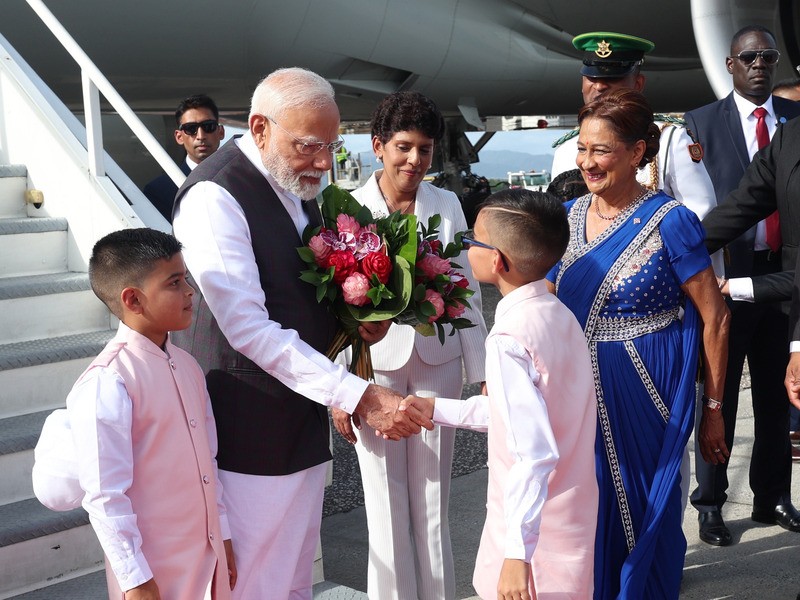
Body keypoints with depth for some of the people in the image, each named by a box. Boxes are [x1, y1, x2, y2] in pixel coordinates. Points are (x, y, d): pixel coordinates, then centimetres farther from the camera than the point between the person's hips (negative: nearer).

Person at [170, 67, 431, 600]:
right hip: (252, 432, -8)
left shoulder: (298, 182, 7)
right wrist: (358, 396, -27)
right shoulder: (215, 196, -20)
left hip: (305, 417, 8)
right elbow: (249, 328, -25)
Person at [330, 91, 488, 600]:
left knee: (433, 497, 11)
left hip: (437, 363, 2)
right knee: (386, 502, 7)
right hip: (374, 364, -2)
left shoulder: (447, 204, 2)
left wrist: (483, 373, 5)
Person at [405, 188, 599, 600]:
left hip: (532, 532, -8)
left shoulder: (510, 339, -24)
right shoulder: (558, 314, 2)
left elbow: (535, 453, -28)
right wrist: (437, 410, 16)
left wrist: (517, 553, -24)